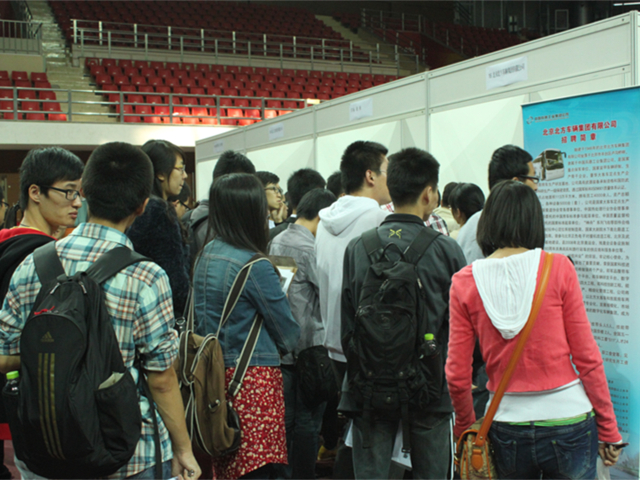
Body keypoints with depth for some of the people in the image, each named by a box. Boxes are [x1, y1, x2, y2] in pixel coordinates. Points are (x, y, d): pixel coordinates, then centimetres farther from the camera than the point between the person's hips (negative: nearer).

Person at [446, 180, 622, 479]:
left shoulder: (464, 281, -4)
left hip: (507, 426, 2)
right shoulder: (558, 268, -8)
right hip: (569, 421, -1)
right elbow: (587, 357, -5)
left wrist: (466, 430, 14)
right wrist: (608, 429, 5)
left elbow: (457, 375, -2)